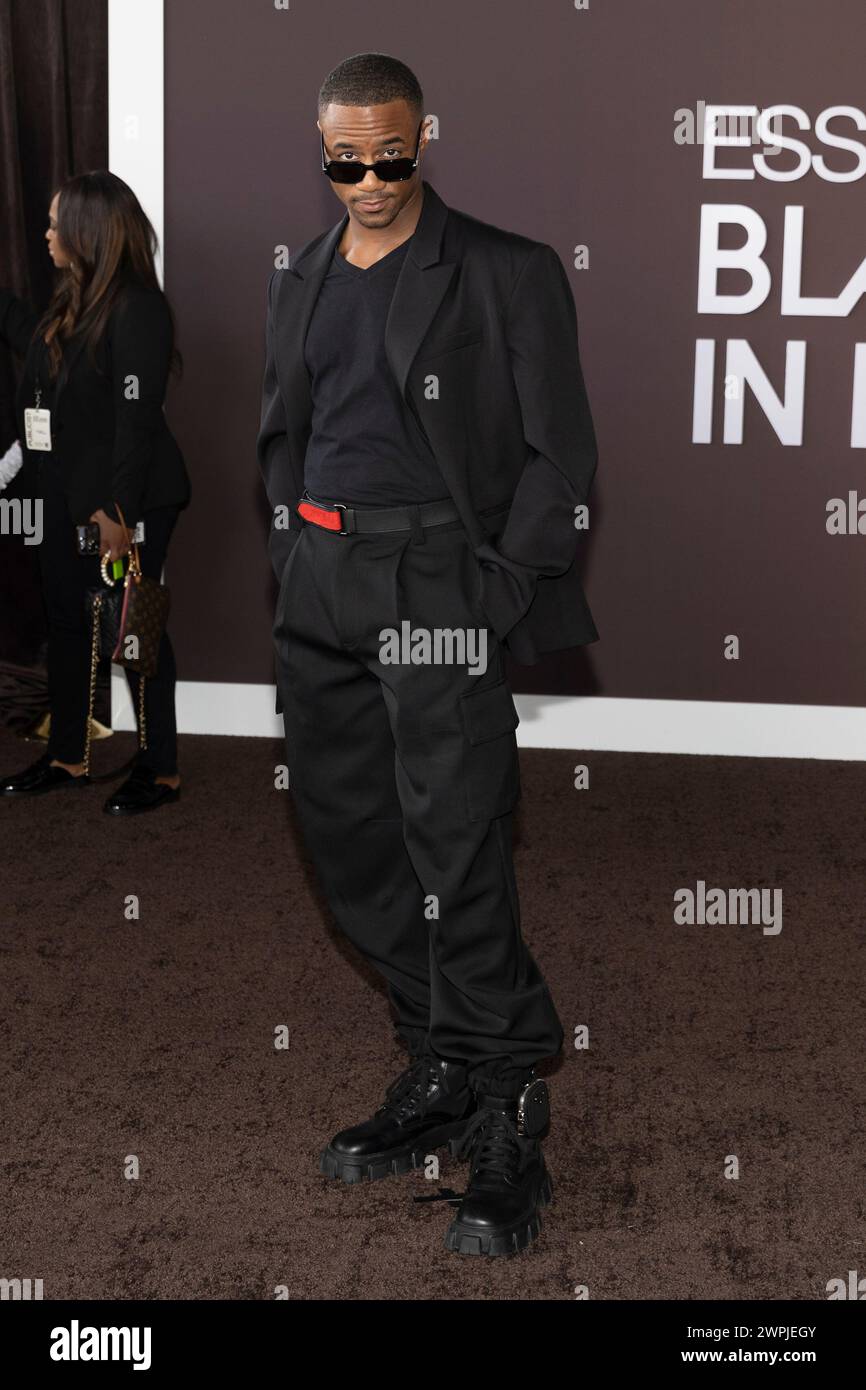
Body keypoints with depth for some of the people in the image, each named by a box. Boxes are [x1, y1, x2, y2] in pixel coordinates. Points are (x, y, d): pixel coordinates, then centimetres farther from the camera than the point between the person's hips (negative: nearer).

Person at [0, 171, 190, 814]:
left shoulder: (137, 309, -18)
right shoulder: (77, 301, 9)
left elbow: (136, 418, -21)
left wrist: (119, 511, -23)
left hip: (130, 497, -9)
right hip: (69, 494, 9)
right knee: (67, 619, 14)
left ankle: (162, 770, 12)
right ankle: (66, 758, 27)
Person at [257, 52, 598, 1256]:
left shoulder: (508, 275, -2)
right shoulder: (299, 285, 16)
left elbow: (560, 453, -4)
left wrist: (504, 592, -11)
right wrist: (288, 556, 10)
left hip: (440, 579, -6)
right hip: (321, 588, 7)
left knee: (457, 855, -10)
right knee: (352, 847, 10)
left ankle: (510, 1129, 1)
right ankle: (444, 1078, 25)